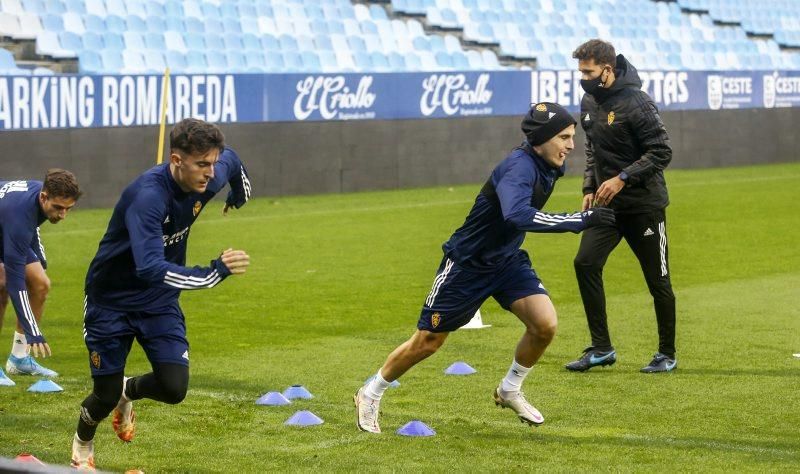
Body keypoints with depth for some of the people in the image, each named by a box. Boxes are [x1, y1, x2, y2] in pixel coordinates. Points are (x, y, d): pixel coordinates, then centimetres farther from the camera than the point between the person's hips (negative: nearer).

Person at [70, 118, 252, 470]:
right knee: (107, 396, 2)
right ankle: (82, 443, 38)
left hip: (160, 302, 5)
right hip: (111, 301, -5)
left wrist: (240, 195, 32)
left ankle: (129, 391, 28)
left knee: (173, 389, -9)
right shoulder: (148, 196, -35)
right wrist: (216, 272, -55)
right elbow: (150, 268, -47)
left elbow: (231, 159, 13)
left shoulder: (210, 178, -14)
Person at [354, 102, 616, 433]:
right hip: (467, 265, -7)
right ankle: (370, 396, 26)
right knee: (428, 341, 4)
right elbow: (517, 216, -50)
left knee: (545, 325, -13)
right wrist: (581, 220, -49)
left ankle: (510, 391, 12)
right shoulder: (519, 167, -31)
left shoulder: (548, 165, -5)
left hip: (507, 260, 7)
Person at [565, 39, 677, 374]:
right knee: (585, 262, -9)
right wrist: (590, 187, 10)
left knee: (657, 279, 2)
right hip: (606, 203, 7)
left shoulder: (635, 102, -17)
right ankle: (601, 348, 0)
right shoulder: (589, 103, 6)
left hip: (644, 204, -7)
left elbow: (662, 152, -18)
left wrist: (622, 178, -22)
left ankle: (667, 354, 17)